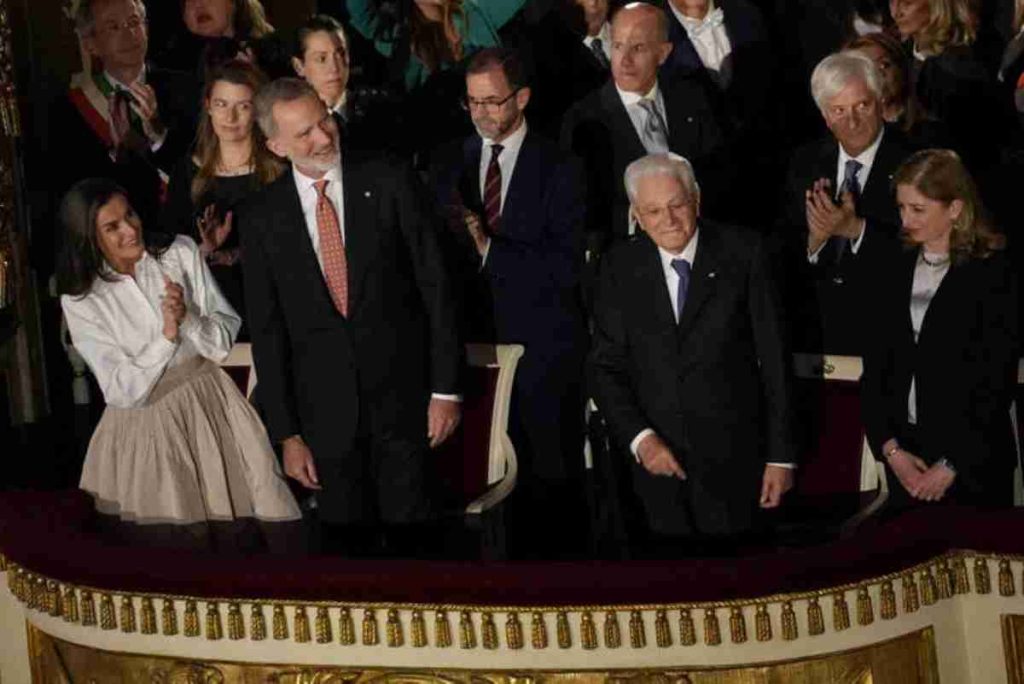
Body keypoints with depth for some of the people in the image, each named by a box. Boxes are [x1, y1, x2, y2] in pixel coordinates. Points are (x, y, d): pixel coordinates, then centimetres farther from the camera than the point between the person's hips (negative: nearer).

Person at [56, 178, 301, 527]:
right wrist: (167, 335, -23)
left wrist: (189, 319, -25)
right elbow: (124, 391, -12)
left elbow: (226, 338, -5)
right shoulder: (80, 300, -9)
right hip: (147, 427, -2)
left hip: (212, 406, 2)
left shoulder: (181, 253, -5)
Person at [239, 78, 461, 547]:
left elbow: (435, 285, -2)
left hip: (401, 397, -1)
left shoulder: (390, 183, -3)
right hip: (325, 411, 2)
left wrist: (445, 388, -6)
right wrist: (286, 433, 1)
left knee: (408, 534, 2)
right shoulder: (261, 216, 2)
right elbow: (266, 330, 4)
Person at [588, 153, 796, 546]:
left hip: (732, 460, -2)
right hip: (657, 463, 2)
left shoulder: (744, 253, -3)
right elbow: (605, 366, 4)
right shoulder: (620, 267, 3)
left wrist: (781, 456, -3)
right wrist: (639, 438, -11)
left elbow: (774, 359, -2)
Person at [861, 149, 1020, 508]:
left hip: (974, 462, -4)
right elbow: (874, 369, 7)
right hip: (904, 458, 4)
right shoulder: (895, 274, 9)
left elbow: (997, 383, -9)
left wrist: (951, 465, -11)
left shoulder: (995, 275, -6)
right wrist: (890, 449, -5)